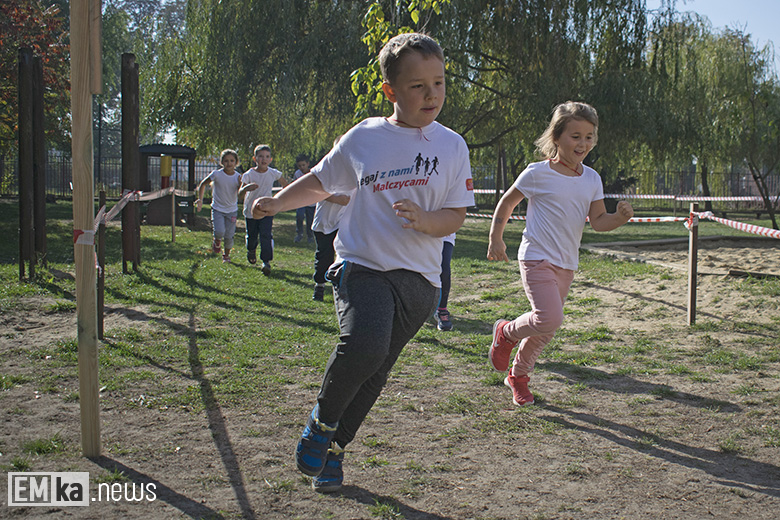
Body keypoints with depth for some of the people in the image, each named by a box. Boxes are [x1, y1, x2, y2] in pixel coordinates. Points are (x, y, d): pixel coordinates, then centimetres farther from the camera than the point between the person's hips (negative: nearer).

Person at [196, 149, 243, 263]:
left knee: (229, 236, 2)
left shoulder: (238, 177, -6)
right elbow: (203, 184, 2)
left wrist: (241, 184, -25)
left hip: (232, 210, 2)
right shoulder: (217, 174, -11)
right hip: (217, 209, -2)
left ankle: (226, 255, 28)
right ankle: (217, 241, 16)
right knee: (219, 232, -21)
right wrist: (200, 199, -7)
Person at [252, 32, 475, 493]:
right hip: (362, 264, -2)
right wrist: (276, 204, 15)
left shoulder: (452, 146, 3)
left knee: (374, 375, 7)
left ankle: (334, 449, 31)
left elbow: (456, 216, 1)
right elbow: (320, 182, 19)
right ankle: (322, 420, 0)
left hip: (418, 279, 2)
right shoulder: (362, 139, 2)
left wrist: (422, 219, -19)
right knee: (363, 344, -28)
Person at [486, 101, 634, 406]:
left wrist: (620, 217, -16)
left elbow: (598, 221, 4)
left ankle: (518, 375, 33)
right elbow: (507, 203, 2)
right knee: (549, 319, -22)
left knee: (546, 328, 11)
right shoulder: (538, 173, -9)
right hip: (537, 258, -6)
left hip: (567, 264, 6)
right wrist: (495, 239, 0)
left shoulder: (591, 179, 5)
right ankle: (506, 332, 8)